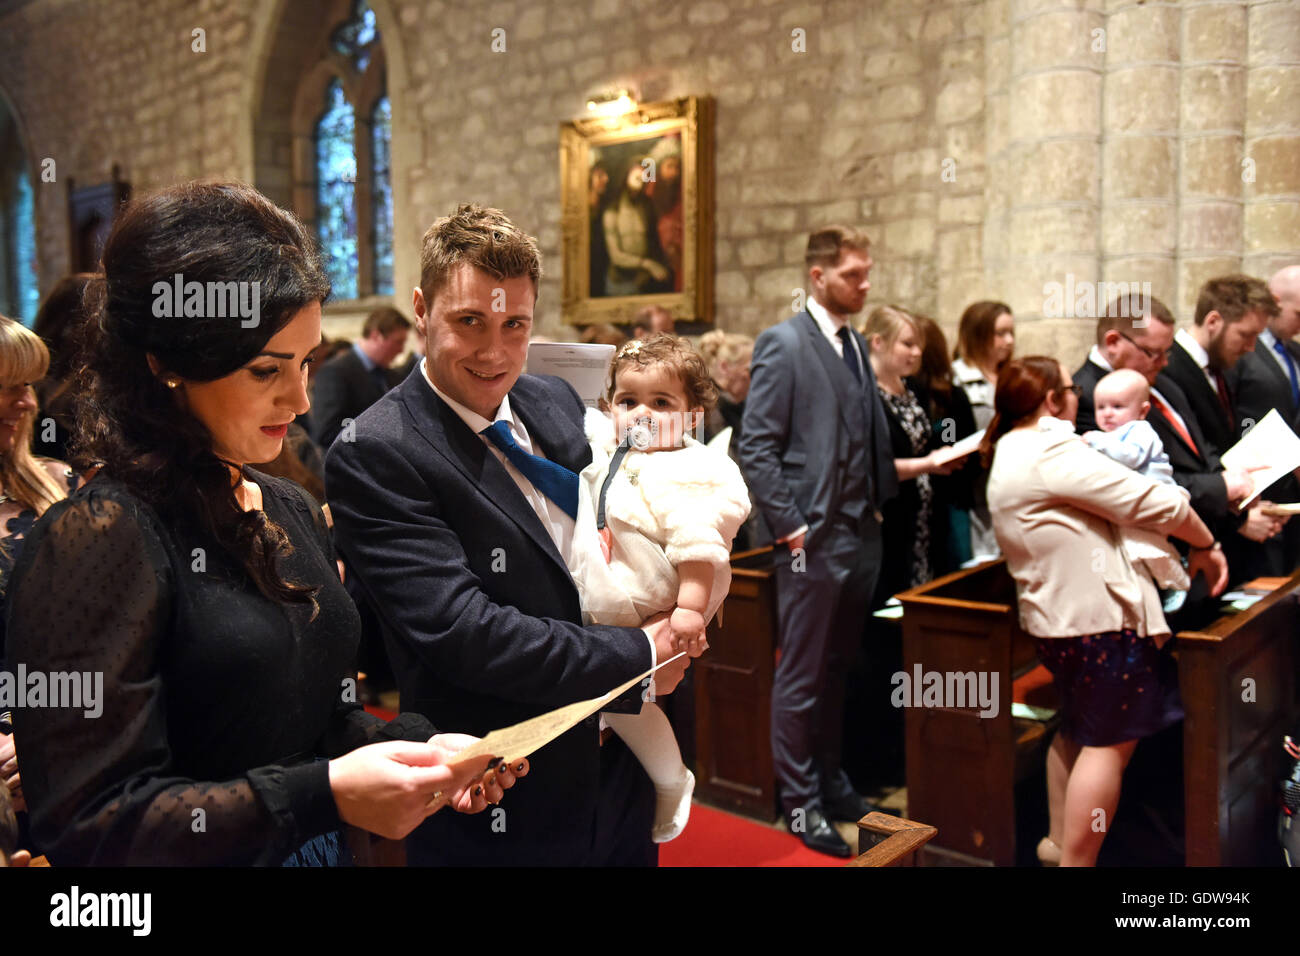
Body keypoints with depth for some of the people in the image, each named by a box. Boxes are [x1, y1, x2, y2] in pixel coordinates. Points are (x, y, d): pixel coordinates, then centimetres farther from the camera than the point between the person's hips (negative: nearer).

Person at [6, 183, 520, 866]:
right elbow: (90, 826, -23)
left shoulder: (292, 512, 2)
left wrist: (414, 745, -6)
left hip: (324, 851, 7)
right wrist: (325, 795, -29)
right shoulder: (97, 537, -21)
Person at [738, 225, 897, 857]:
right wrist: (791, 526, -15)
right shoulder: (783, 344, -9)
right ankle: (801, 802, 17)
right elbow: (756, 449, -13)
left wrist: (880, 502, 7)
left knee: (837, 670, 17)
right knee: (801, 678, 4)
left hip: (862, 536, 7)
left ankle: (831, 781, 31)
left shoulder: (856, 344, 15)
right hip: (814, 539, -7)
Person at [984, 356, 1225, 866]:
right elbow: (1158, 503, -17)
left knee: (1079, 730, 24)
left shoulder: (1010, 455, 14)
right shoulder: (1054, 452, -18)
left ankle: (1058, 842, 34)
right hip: (1102, 614, -10)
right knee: (1109, 744, -1)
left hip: (1057, 613, 11)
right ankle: (1077, 861, 4)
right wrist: (1207, 547, 0)